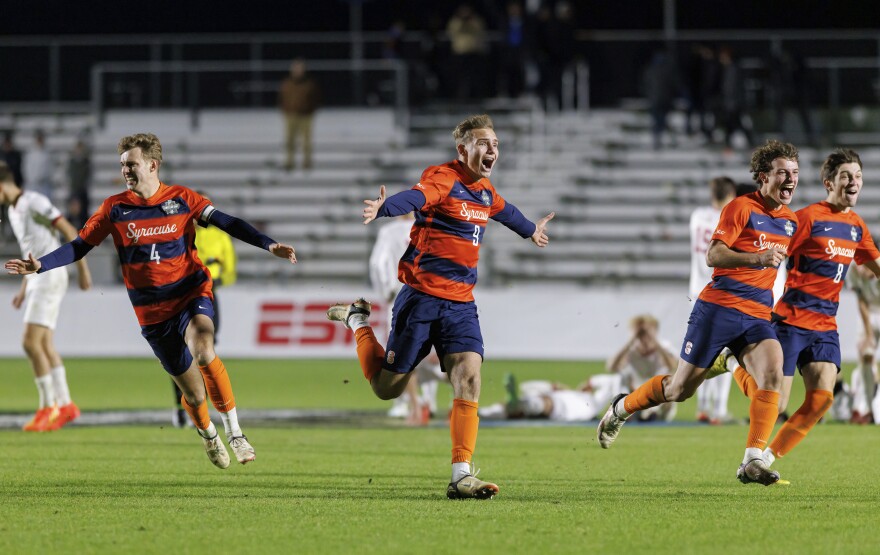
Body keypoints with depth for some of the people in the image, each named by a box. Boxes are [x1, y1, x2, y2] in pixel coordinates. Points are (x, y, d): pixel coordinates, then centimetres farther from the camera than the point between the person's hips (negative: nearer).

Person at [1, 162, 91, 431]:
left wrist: (83, 269, -15)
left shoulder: (34, 202, -14)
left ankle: (47, 407, -8)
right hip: (36, 280, 10)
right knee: (45, 346, 8)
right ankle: (65, 405, 12)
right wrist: (24, 290, 22)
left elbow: (70, 232, -14)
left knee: (31, 343, -13)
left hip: (50, 277, -10)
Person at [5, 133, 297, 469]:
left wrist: (268, 245, -13)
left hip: (191, 293, -1)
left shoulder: (181, 198, -2)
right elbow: (81, 246, 2)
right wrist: (39, 265, -11)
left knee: (202, 351, -33)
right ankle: (208, 436, 37)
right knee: (193, 394, 3)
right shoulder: (115, 208, -1)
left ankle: (235, 433, -22)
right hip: (153, 311, 2)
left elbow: (226, 224, -3)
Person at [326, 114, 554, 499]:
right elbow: (415, 197, -35)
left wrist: (529, 231, 58)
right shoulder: (442, 179, -13)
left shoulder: (485, 190, 13)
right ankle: (357, 320, 31)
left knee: (469, 378, -13)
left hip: (461, 304, 6)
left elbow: (504, 211, 38)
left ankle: (461, 475, -13)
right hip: (422, 297, -6)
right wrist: (383, 208, -58)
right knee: (387, 386, 3)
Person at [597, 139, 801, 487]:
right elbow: (713, 256, -18)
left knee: (772, 373, -23)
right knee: (682, 387, 3)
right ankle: (621, 409, 31)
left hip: (757, 315, 5)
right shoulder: (741, 208, -8)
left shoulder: (791, 221, 13)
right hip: (719, 307, -5)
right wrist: (759, 258, -29)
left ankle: (752, 461, -24)